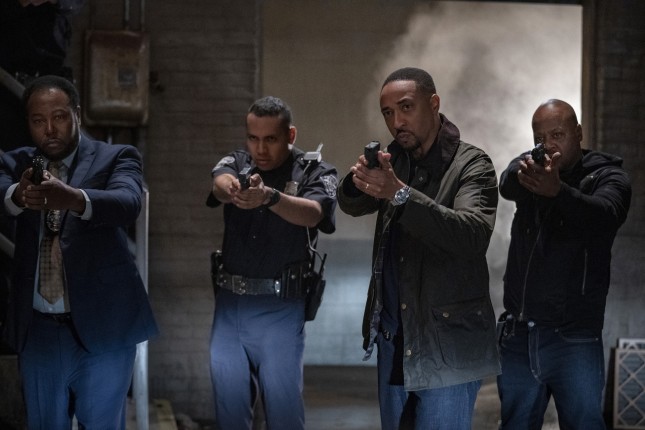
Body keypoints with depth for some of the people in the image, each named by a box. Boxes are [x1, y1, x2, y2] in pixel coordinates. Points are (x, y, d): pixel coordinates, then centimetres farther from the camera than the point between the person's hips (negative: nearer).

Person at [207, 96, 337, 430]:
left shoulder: (316, 173, -1)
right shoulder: (236, 163, 8)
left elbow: (312, 213, -22)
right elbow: (219, 183, -16)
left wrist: (271, 197, -43)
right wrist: (230, 188, -42)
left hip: (280, 308, -3)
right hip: (229, 303, 3)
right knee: (229, 403, 4)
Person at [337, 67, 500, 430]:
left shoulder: (472, 165, -10)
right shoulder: (395, 160, 9)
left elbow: (474, 234, -25)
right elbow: (351, 206, -1)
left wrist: (400, 194, -34)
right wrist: (358, 181, -24)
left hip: (447, 345, -6)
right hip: (393, 338, 6)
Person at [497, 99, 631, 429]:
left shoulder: (607, 177, -2)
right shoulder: (531, 166, 7)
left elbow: (605, 214, -24)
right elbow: (506, 185, -16)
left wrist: (558, 190, -45)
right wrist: (522, 175, -42)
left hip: (574, 339, -3)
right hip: (517, 335, 4)